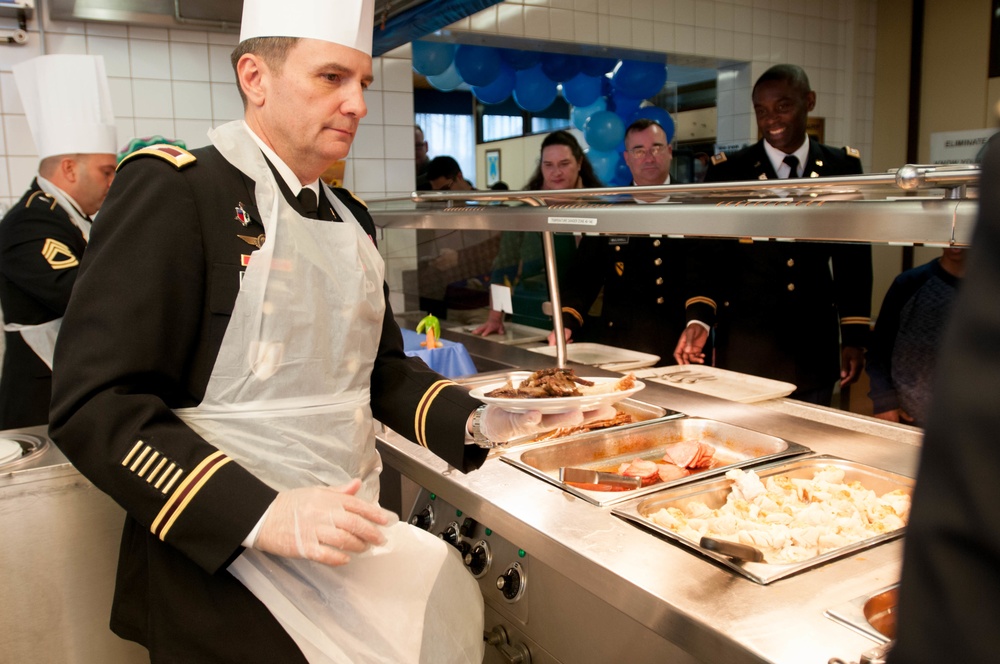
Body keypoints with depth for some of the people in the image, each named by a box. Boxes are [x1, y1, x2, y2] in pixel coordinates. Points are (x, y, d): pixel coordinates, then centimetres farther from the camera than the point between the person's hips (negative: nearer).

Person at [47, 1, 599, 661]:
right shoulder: (172, 190, -13)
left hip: (349, 538, 7)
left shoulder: (351, 216, 10)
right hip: (222, 570, -6)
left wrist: (476, 422, 1)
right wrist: (262, 516, -26)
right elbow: (94, 403, -19)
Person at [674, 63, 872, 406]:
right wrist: (699, 319, -15)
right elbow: (710, 254, -1)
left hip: (815, 345, 2)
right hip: (743, 343, -1)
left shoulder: (843, 166, 4)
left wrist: (855, 336, 3)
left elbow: (853, 256, 6)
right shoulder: (727, 171, -1)